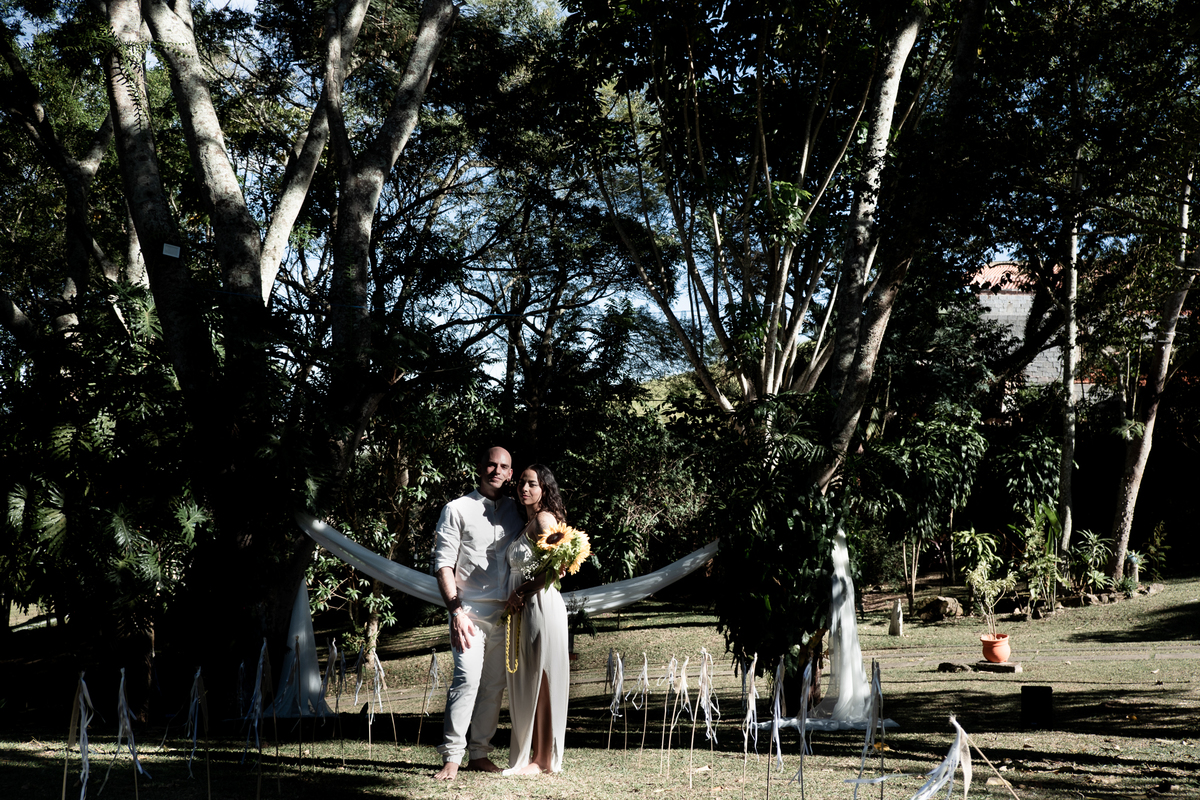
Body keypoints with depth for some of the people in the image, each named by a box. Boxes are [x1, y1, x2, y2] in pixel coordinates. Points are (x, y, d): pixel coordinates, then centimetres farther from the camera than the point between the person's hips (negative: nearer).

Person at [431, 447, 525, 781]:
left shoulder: (515, 512, 13)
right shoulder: (458, 509, 0)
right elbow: (443, 564, -4)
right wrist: (456, 610, -13)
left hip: (505, 613, 5)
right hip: (470, 611, -5)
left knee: (495, 684, 6)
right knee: (468, 678, -16)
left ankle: (479, 753, 14)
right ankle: (451, 756, -13)